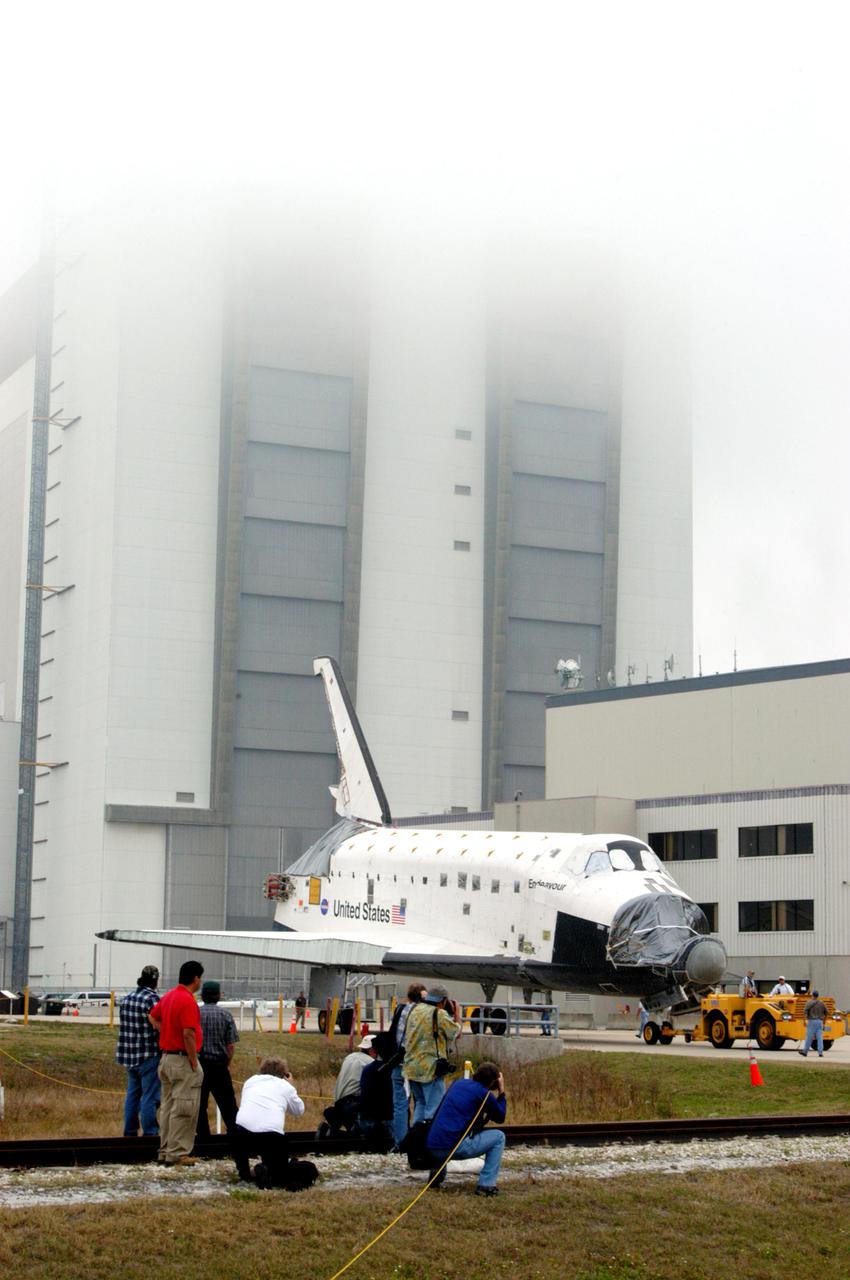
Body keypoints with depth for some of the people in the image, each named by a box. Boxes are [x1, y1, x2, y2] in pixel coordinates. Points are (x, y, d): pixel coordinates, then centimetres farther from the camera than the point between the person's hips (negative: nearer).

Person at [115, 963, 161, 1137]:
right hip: (149, 1056, -8)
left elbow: (124, 1025, 12)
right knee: (149, 1097, -2)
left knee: (132, 1094, 15)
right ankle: (149, 1134, -1)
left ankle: (130, 1132, 20)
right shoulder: (152, 999, -16)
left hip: (129, 1057, 8)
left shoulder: (126, 999, 8)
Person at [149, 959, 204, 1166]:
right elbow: (188, 1034, -24)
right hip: (183, 1060, -9)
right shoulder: (188, 1001, -19)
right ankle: (177, 1153, -2)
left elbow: (152, 1017, 23)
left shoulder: (169, 996, 10)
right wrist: (194, 1062, -16)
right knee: (183, 1110, -4)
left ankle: (165, 1151, 20)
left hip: (166, 1057, 9)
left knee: (168, 1106, 14)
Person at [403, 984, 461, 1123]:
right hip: (430, 1068, -7)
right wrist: (457, 1013, 10)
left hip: (412, 1067, 7)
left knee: (419, 1104, 21)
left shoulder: (415, 1010, 8)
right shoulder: (440, 1014, -13)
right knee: (434, 1107, -4)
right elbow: (455, 1033, -6)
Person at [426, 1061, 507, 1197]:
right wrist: (501, 1092, 20)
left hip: (432, 1147, 7)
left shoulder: (458, 1083, 18)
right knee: (498, 1137, 10)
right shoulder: (484, 1094, -2)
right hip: (455, 1148, -7)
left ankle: (436, 1175, 25)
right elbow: (501, 1118, 12)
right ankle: (486, 1185, 2)